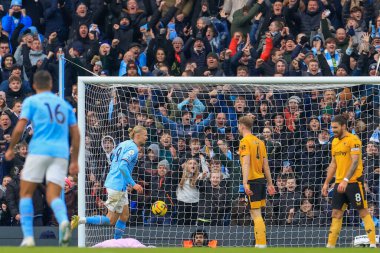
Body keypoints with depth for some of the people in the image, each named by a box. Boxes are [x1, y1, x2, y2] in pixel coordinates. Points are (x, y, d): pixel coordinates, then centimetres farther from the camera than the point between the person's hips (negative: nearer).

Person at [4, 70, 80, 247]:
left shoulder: (31, 101, 8)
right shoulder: (64, 104, 21)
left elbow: (19, 128, -3)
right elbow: (75, 134, 18)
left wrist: (10, 149, 12)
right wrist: (74, 161, 22)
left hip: (39, 151, -3)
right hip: (61, 153, 3)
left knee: (26, 193, 8)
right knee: (53, 196, 0)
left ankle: (28, 237, -5)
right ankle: (64, 221, -34)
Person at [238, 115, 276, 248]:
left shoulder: (245, 141, -9)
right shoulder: (259, 141, 14)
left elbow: (246, 163, -19)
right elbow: (266, 165, 16)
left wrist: (245, 183, -25)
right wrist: (270, 183, 19)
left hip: (252, 181, -8)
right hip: (261, 180, 8)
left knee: (256, 214, -8)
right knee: (255, 214, 15)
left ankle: (261, 244, -12)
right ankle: (259, 244, 16)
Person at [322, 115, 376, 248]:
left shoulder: (353, 140, -10)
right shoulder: (335, 142, 14)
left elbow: (355, 162, -19)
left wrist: (346, 180, -27)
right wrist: (326, 183, 16)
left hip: (353, 182, -7)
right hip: (339, 183, 7)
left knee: (363, 212, -4)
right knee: (336, 214, 6)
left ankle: (373, 244, -2)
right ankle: (330, 246, 9)